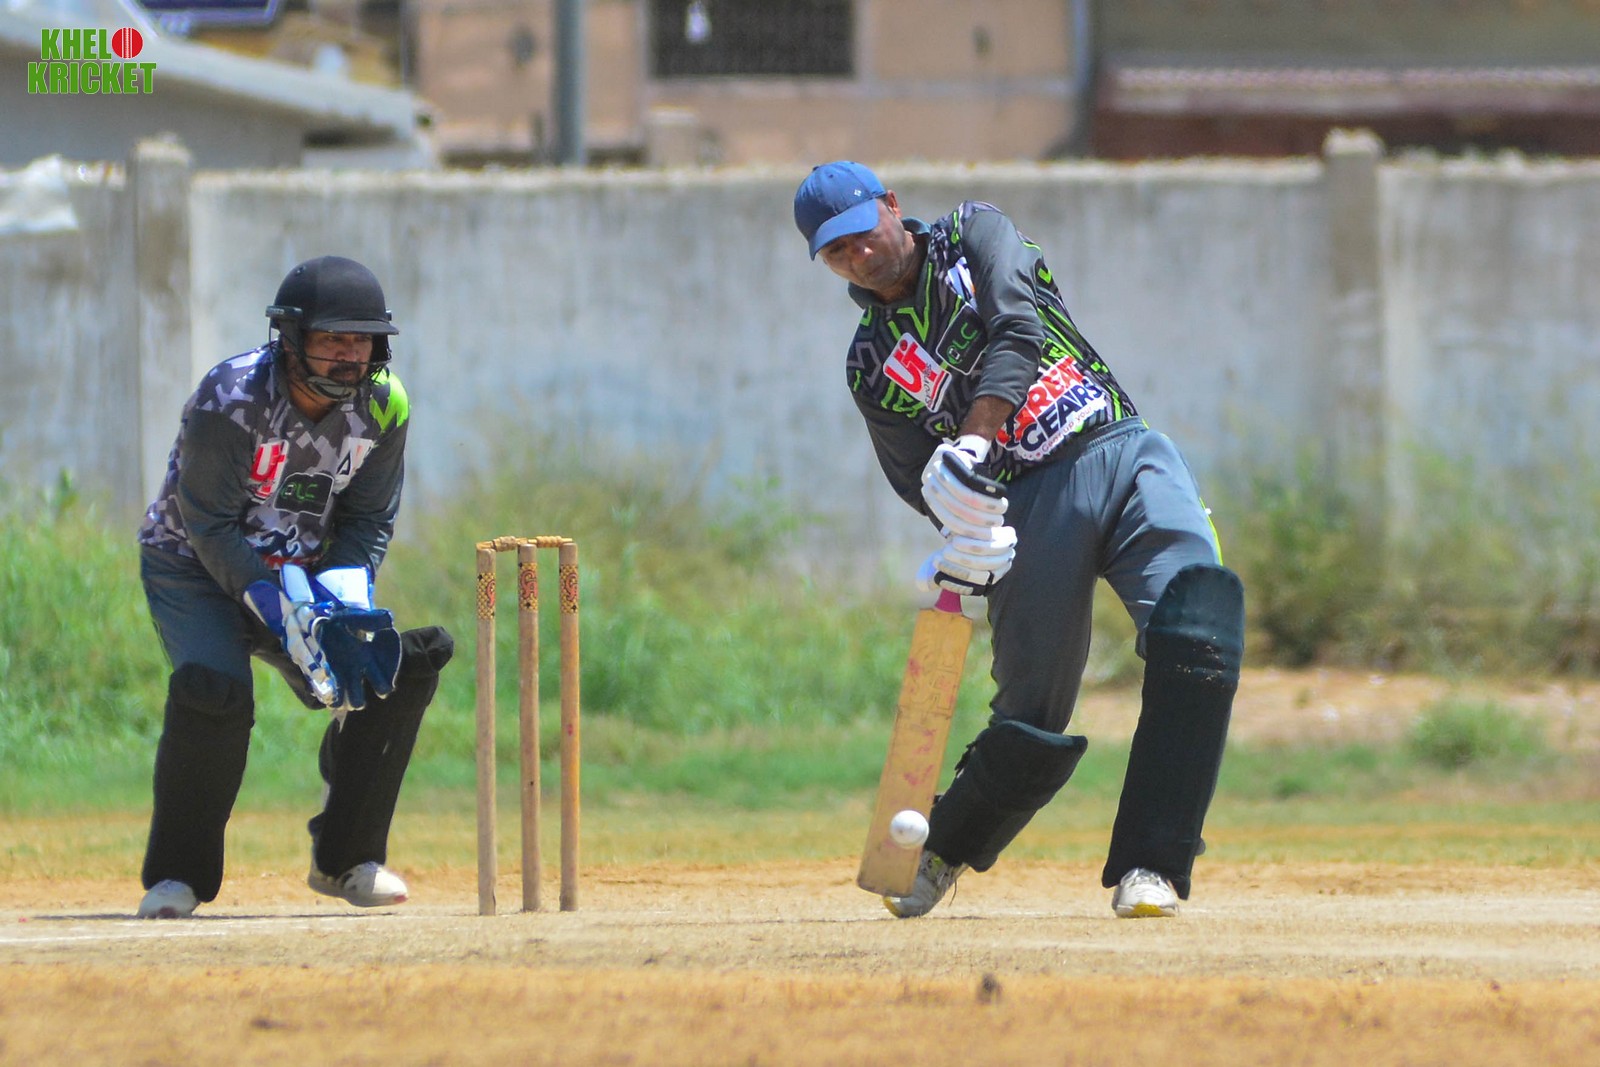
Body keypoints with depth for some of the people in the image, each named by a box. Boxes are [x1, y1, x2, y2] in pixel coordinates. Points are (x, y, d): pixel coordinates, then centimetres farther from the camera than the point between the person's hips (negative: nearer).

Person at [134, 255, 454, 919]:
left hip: (304, 571, 5)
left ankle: (346, 860, 2)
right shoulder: (230, 398, -25)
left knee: (403, 663, -14)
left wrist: (342, 595, -20)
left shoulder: (383, 404, -9)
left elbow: (369, 518, -1)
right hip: (194, 567, -5)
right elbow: (210, 524, -23)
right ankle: (176, 876, -14)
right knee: (213, 690, -31)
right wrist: (283, 610, -32)